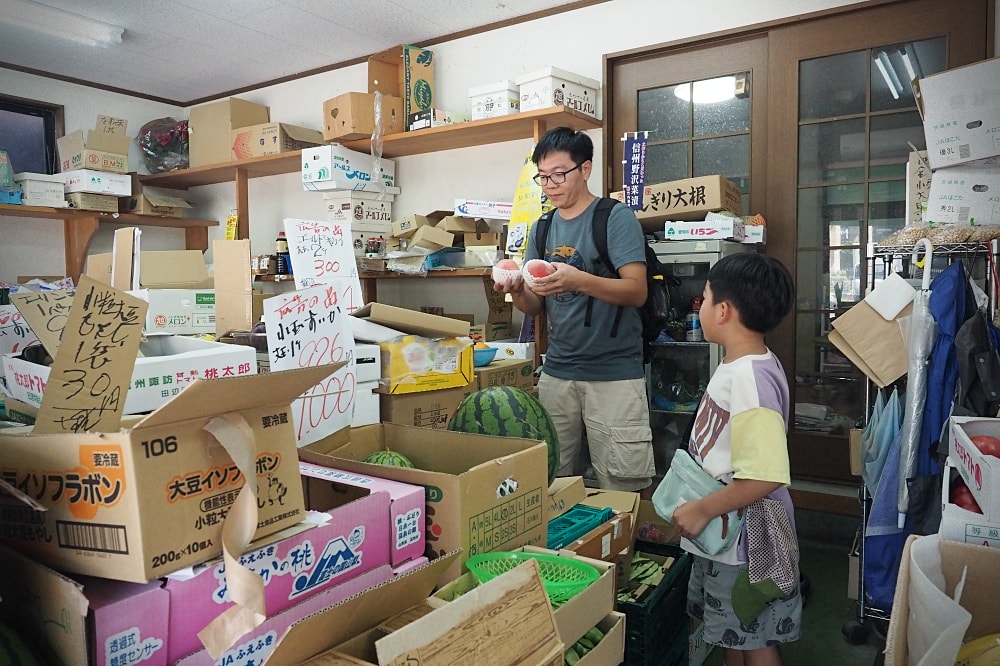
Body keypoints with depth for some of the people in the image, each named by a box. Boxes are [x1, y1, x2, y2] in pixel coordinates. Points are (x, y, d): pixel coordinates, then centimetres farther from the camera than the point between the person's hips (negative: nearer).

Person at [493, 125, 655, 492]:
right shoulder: (542, 228, 13)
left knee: (622, 488, -1)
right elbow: (535, 307, 12)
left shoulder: (616, 217, -3)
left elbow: (637, 291, -14)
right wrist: (516, 290, -11)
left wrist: (579, 280, -29)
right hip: (556, 373, 5)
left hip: (614, 373, -5)